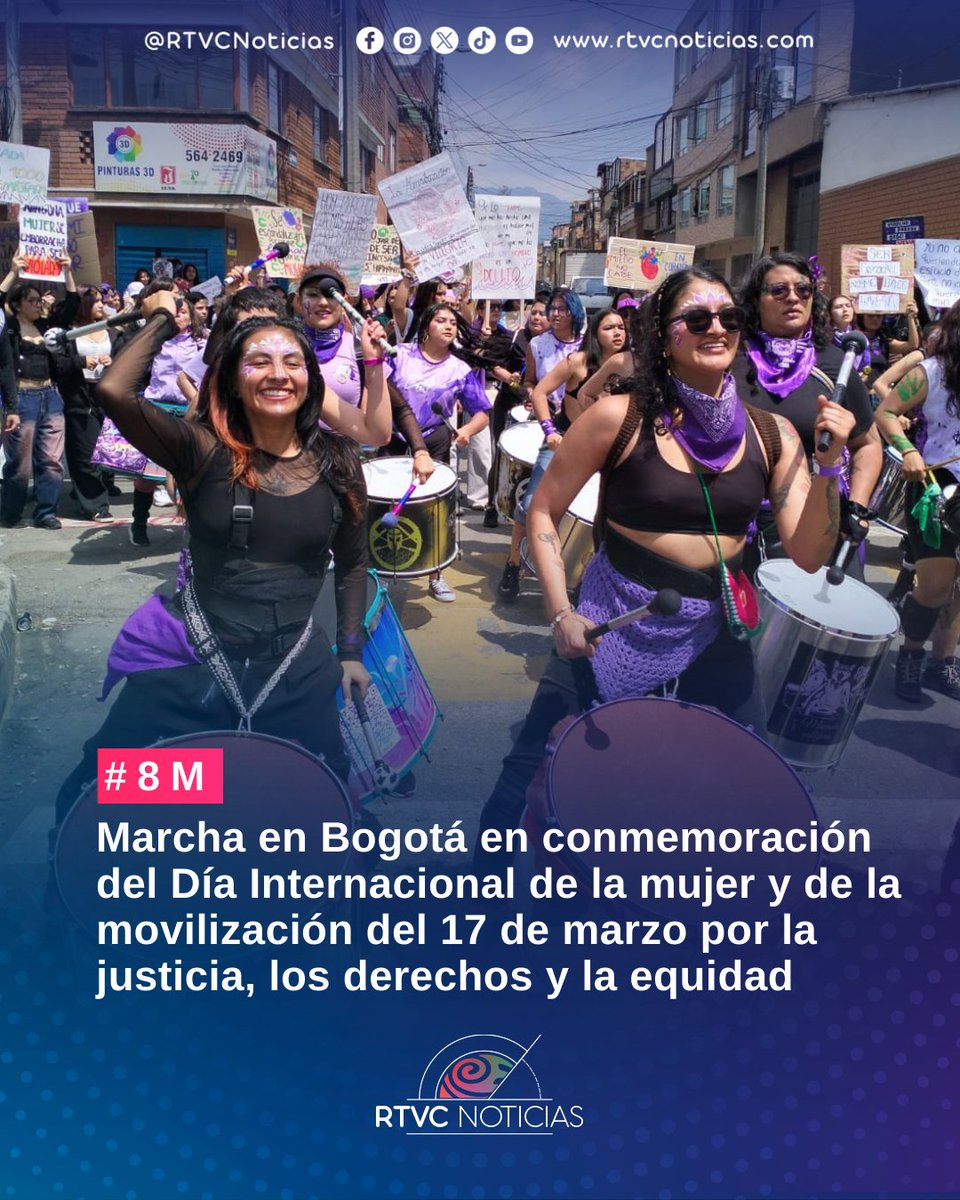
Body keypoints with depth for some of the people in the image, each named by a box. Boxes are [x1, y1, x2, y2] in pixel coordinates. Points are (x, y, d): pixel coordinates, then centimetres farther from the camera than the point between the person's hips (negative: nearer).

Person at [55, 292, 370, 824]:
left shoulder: (336, 461, 0)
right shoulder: (204, 449, -7)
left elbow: (352, 565, 12)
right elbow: (112, 392, -23)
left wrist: (351, 652, 9)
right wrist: (162, 319, -10)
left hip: (296, 667, 2)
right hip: (192, 659, -1)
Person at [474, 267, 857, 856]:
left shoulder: (771, 433, -2)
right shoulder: (619, 418, -12)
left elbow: (810, 555, -5)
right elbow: (544, 512, -4)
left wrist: (830, 462, -17)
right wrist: (560, 612, -13)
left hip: (717, 627, 4)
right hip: (617, 621, -3)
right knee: (536, 762, 2)